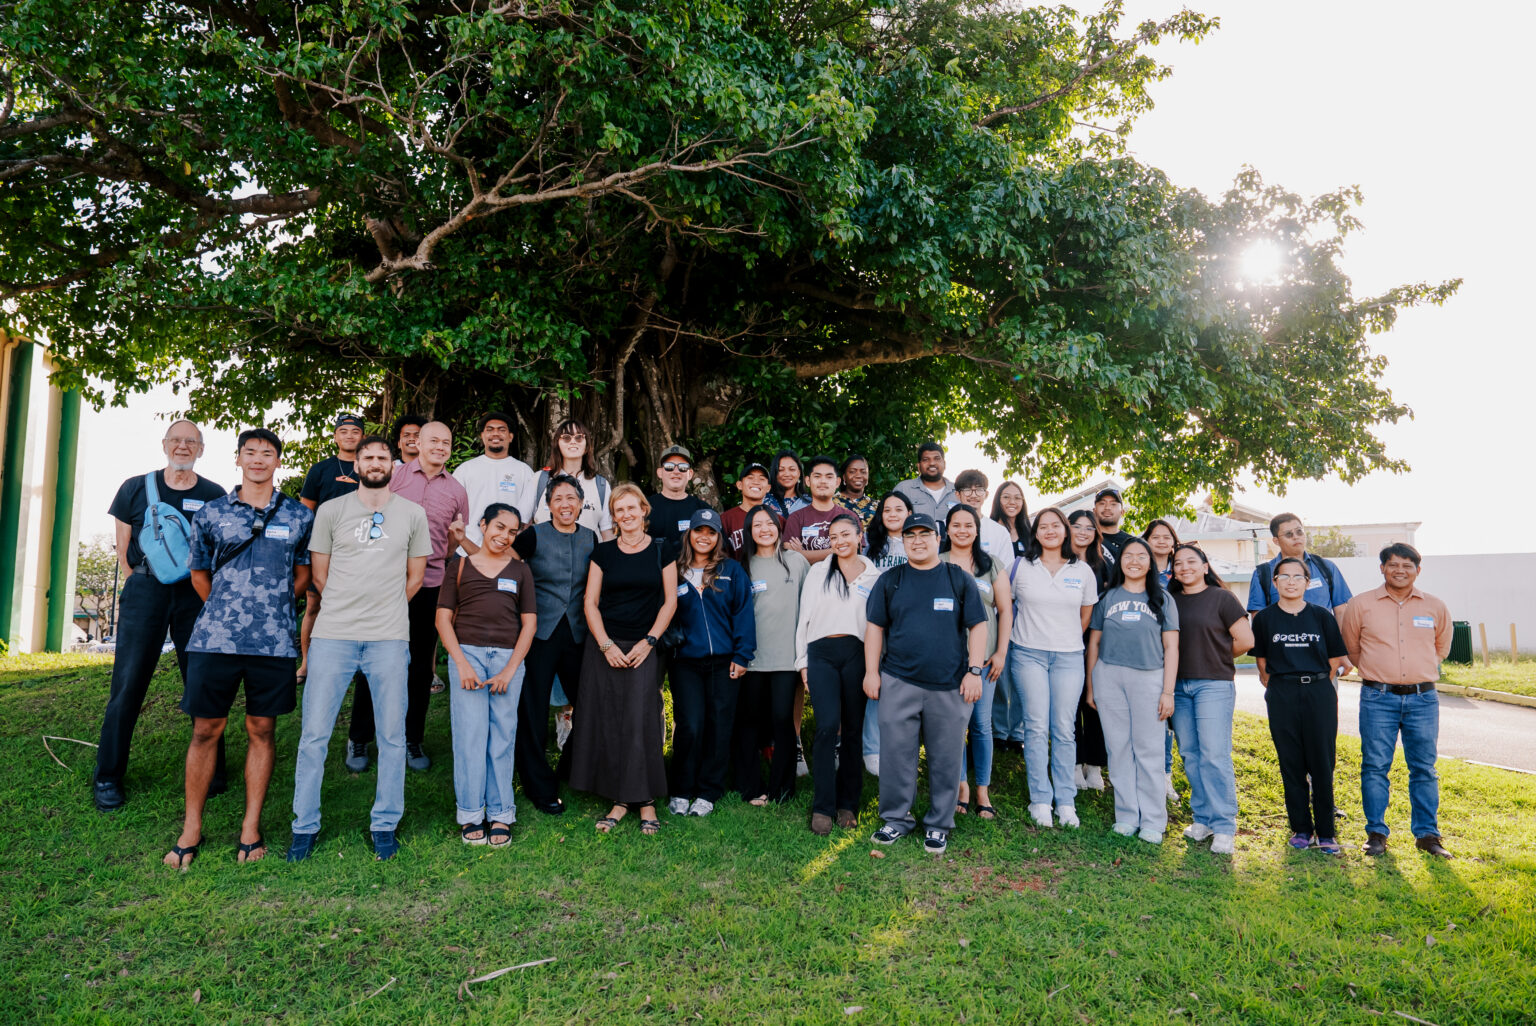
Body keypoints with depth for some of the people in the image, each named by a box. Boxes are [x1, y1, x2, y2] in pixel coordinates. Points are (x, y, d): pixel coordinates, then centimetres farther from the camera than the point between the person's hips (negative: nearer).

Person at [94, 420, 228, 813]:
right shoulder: (135, 488, 8)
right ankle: (107, 777, 12)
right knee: (128, 682, 0)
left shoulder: (214, 495, 8)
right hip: (145, 589, 0)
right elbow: (123, 548, 11)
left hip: (195, 593, 0)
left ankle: (210, 773, 13)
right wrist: (137, 586, 7)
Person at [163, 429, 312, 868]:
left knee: (262, 729, 6)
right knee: (206, 728, 5)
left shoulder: (300, 516, 6)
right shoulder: (211, 513, 7)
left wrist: (273, 606, 11)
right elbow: (199, 573, 16)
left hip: (274, 641, 0)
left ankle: (251, 826, 17)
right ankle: (191, 827, 18)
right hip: (215, 638, 0)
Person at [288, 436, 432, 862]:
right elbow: (318, 574, 10)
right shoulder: (331, 510, 7)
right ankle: (305, 826, 16)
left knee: (392, 735, 4)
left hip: (390, 638, 0)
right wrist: (348, 609, 11)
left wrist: (385, 612, 10)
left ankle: (385, 824, 17)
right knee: (314, 732, 1)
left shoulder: (413, 514, 8)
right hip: (333, 635, 0)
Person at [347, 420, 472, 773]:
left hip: (431, 584, 2)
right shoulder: (395, 476, 2)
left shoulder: (456, 490, 9)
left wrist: (458, 536, -6)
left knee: (422, 664, 8)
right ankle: (358, 740, 19)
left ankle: (412, 741, 21)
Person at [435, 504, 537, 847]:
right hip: (466, 652, -1)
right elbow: (443, 618, 6)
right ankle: (471, 815, 6)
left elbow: (529, 623, 9)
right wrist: (461, 664, -6)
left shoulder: (520, 570, 13)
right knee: (470, 733, -4)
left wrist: (511, 669, -2)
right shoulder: (460, 565, 10)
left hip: (509, 657, 1)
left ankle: (500, 815, 9)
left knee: (503, 735, 1)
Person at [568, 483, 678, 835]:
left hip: (644, 647, -2)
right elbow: (590, 602, 5)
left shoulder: (661, 550, 3)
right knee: (607, 723, 1)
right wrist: (606, 645, -6)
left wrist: (648, 642, -6)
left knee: (641, 722, -7)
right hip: (604, 645, 2)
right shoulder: (603, 552, 6)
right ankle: (620, 799, 11)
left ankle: (645, 800, 4)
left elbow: (670, 601, 3)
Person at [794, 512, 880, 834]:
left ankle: (848, 804, 16)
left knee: (854, 729, 3)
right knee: (828, 726, -14)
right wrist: (802, 660, 6)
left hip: (858, 654, 1)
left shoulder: (875, 576, 12)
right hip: (822, 653, -1)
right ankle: (822, 807, -5)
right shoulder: (818, 572, 13)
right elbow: (804, 617, 12)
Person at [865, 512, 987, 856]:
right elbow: (875, 627, 9)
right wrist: (871, 671, 3)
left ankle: (938, 824, 20)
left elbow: (977, 626, 5)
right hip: (898, 682, 1)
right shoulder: (889, 581, 9)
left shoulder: (960, 579, 6)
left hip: (950, 685, -1)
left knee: (946, 758, 6)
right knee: (896, 753, 4)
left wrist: (974, 670, -3)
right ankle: (897, 817, 20)